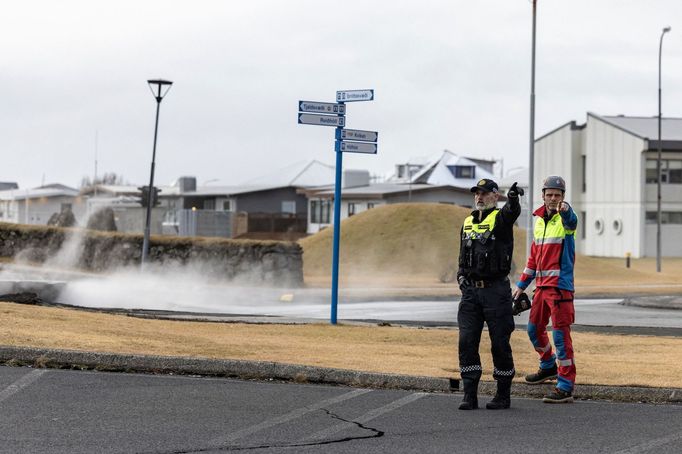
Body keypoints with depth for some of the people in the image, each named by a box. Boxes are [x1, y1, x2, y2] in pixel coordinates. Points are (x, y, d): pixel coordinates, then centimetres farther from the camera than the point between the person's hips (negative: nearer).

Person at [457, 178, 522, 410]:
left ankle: (503, 394, 12)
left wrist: (513, 198, -52)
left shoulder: (501, 218, -4)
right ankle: (470, 395, 1)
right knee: (467, 341, -2)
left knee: (500, 343, 0)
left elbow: (512, 212, -29)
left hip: (496, 290, -5)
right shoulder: (468, 223, 16)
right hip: (470, 291, 5)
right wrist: (461, 276, 7)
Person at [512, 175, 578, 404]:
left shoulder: (565, 219, -8)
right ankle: (549, 366, 42)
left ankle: (565, 387, -9)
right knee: (534, 329, 19)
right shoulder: (539, 220, 14)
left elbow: (571, 221, -36)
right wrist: (521, 284, 20)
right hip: (541, 285, 8)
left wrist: (565, 210, -60)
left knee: (561, 335, -10)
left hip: (560, 285, -8)